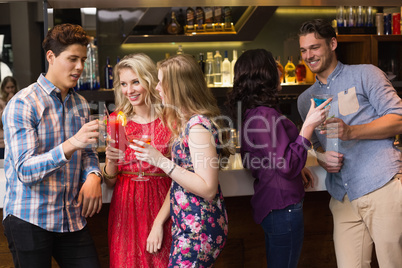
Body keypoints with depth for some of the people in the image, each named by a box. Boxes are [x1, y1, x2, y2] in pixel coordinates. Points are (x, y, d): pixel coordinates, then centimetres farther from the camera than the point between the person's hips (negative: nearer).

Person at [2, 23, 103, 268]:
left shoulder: (81, 105, 12)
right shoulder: (23, 104, -11)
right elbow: (25, 171, -20)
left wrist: (93, 175, -7)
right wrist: (71, 144, -34)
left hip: (73, 219, 6)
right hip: (29, 220, -6)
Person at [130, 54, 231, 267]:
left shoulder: (198, 125, -18)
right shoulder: (187, 121, 11)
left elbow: (208, 189, -22)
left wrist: (161, 161, -21)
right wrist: (159, 221, 13)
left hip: (199, 231, -9)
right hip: (186, 225, 9)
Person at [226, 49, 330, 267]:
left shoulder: (250, 112, 10)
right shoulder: (265, 115, -22)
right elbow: (288, 167, -23)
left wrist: (298, 167, 16)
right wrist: (309, 126, -22)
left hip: (269, 204, 10)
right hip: (283, 207, -10)